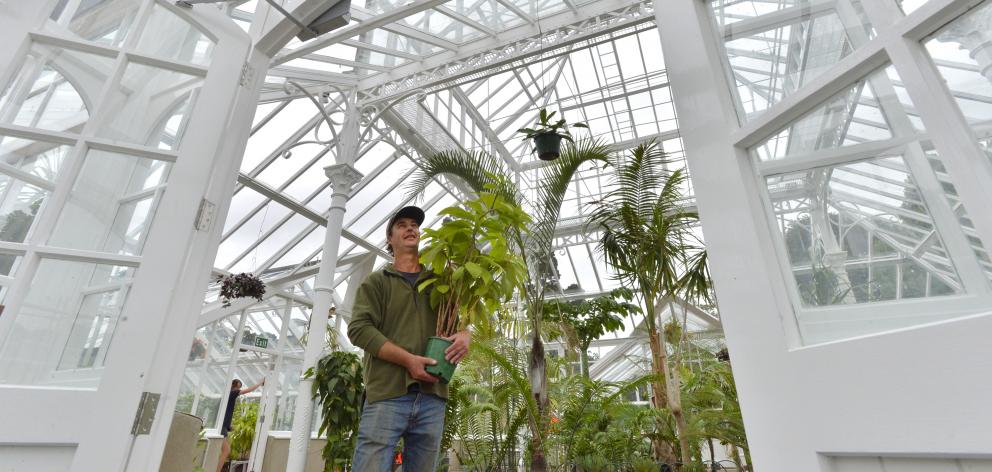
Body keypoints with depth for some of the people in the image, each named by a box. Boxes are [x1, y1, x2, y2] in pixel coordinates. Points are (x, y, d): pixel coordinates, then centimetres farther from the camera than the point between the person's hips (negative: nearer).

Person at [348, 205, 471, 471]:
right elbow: (359, 329, -4)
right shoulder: (377, 281, 10)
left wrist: (464, 336, -8)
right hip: (387, 393, -3)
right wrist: (408, 359, -15)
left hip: (432, 396, 3)